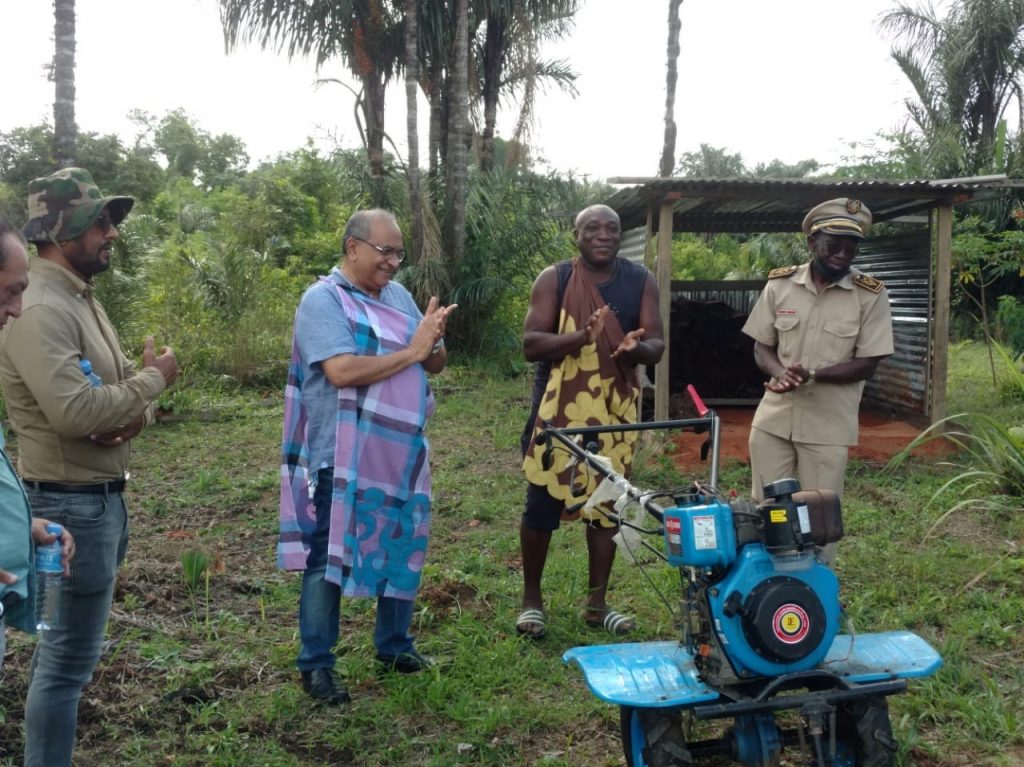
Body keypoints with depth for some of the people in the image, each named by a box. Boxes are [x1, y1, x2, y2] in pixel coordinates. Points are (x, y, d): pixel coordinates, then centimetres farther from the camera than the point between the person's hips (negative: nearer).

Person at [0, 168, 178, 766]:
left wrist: (139, 412, -11)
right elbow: (74, 411, -30)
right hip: (72, 503, -10)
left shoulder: (82, 297, 12)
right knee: (70, 656, -2)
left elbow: (123, 382, 13)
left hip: (103, 497, 10)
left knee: (66, 644, 21)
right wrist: (153, 379, -16)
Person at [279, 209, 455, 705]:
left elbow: (435, 364, 11)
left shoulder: (397, 295, 11)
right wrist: (410, 352, -18)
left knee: (402, 548, 15)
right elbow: (342, 371, -24)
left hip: (401, 453, 7)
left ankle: (394, 645, 32)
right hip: (342, 459, -7)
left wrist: (432, 342, -12)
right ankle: (315, 664, 14)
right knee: (329, 556, 2)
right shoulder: (324, 299, -11)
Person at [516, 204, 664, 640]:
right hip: (558, 409, -2)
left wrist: (636, 347, -25)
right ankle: (531, 599, 20)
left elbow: (656, 345, -1)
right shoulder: (554, 279, -5)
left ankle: (597, 603, 22)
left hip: (614, 410, 3)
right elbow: (530, 344, -13)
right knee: (542, 504, 2)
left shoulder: (641, 282, 3)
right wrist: (582, 336, -29)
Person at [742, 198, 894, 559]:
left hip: (829, 424, -2)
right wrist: (781, 373, -16)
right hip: (774, 417, 3)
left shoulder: (871, 295, -6)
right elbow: (762, 348, 6)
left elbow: (867, 365, -7)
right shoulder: (779, 284, 1)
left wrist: (812, 375, -22)